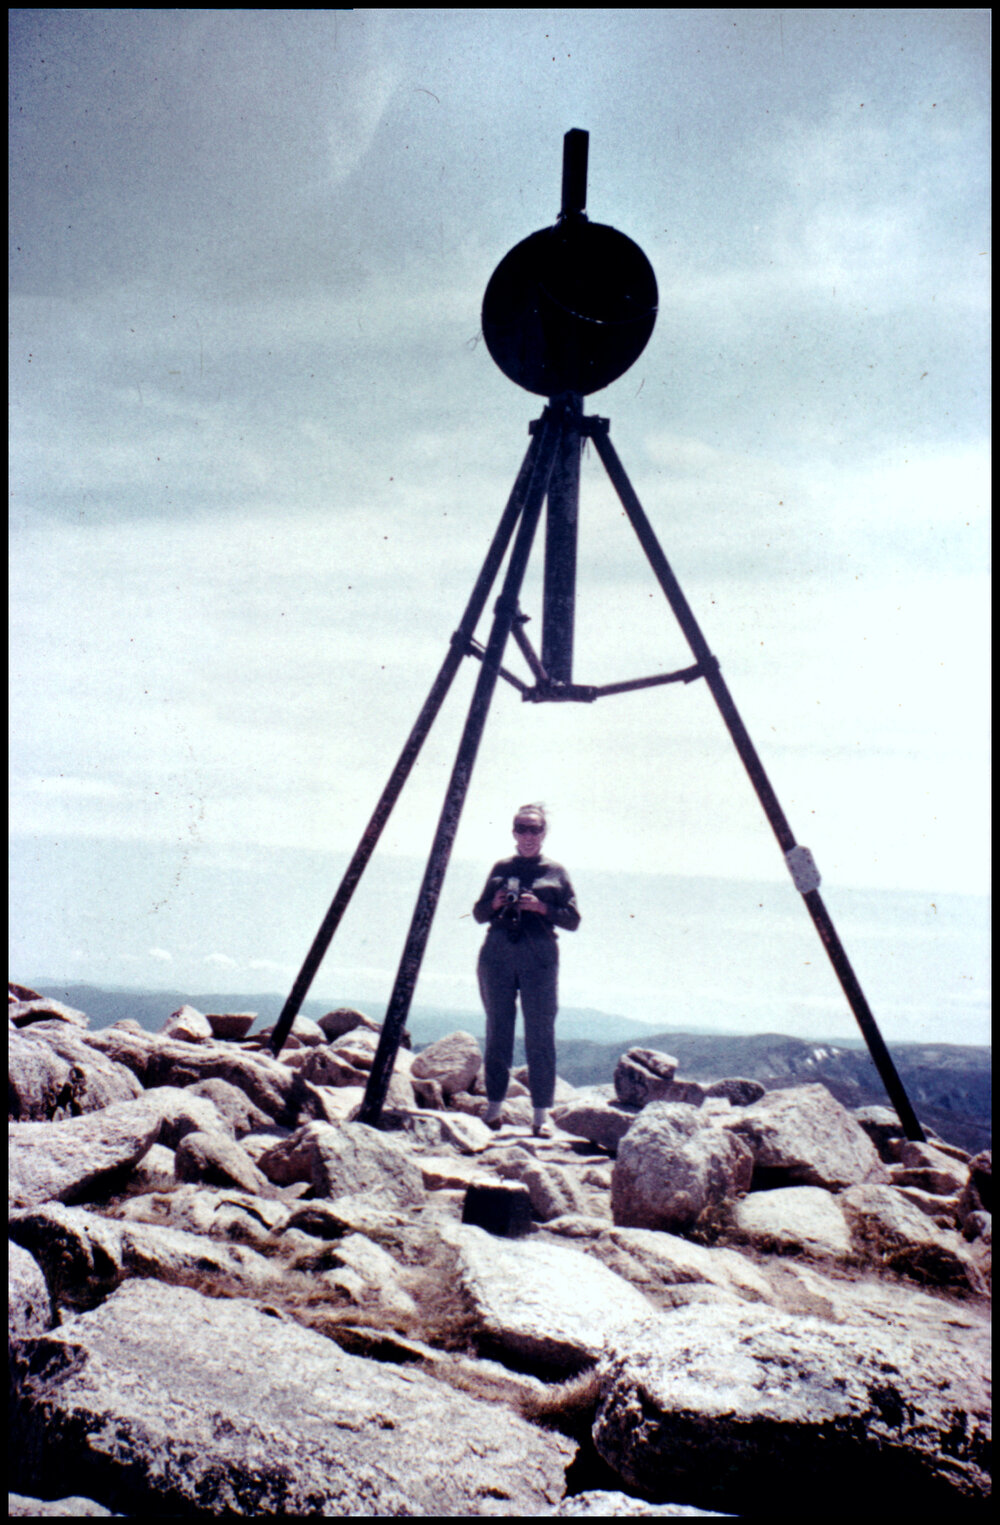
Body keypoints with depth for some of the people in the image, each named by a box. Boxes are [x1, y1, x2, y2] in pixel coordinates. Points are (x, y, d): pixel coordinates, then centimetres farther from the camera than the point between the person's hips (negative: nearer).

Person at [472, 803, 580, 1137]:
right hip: (498, 954, 2)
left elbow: (572, 920, 5)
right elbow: (479, 913, 17)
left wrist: (542, 908, -11)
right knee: (498, 1031, 5)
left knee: (540, 1034, -3)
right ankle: (494, 1108, 14)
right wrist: (495, 904, -5)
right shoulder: (501, 868, 14)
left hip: (539, 957, -2)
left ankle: (541, 1114, 1)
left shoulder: (556, 872, 9)